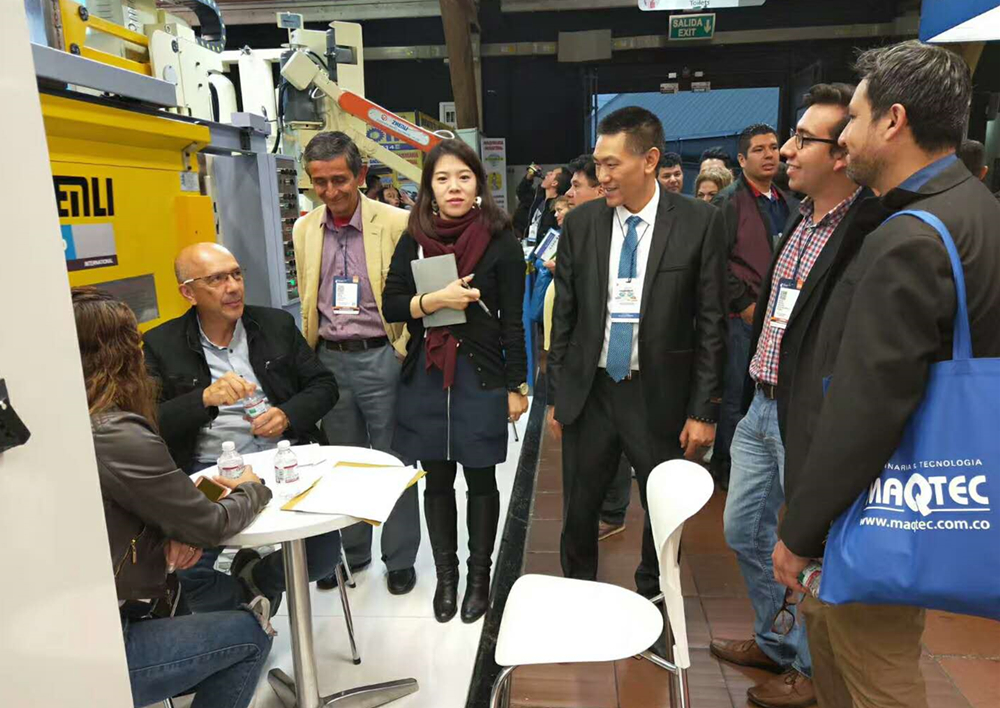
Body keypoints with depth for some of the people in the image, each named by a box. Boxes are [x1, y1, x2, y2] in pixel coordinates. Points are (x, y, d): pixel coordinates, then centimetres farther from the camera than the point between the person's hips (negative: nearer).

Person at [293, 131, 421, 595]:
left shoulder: (396, 224, -8)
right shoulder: (304, 230, 7)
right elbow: (306, 304, 15)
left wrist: (403, 355, -9)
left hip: (380, 358, -4)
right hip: (329, 361, 5)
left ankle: (399, 559, 25)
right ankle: (352, 552, 34)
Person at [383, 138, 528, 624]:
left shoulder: (500, 241, -5)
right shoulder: (413, 240, 4)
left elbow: (513, 320, -5)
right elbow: (391, 306, 3)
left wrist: (517, 386, -5)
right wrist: (434, 300, -15)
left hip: (480, 376, -2)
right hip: (424, 375, 3)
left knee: (480, 476, 8)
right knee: (437, 478, 12)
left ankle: (479, 576, 27)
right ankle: (445, 575, 29)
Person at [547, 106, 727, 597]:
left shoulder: (700, 223, -7)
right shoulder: (580, 223, 0)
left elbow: (712, 323, -5)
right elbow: (564, 316, 5)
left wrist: (703, 410, -6)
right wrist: (556, 395, 6)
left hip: (660, 396, -2)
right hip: (588, 391, 2)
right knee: (578, 511, 13)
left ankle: (651, 599, 40)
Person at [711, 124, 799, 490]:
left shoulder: (789, 203, 15)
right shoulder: (728, 202, -6)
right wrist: (746, 304, -14)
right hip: (744, 317, -6)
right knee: (737, 396, 1)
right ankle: (726, 468, 15)